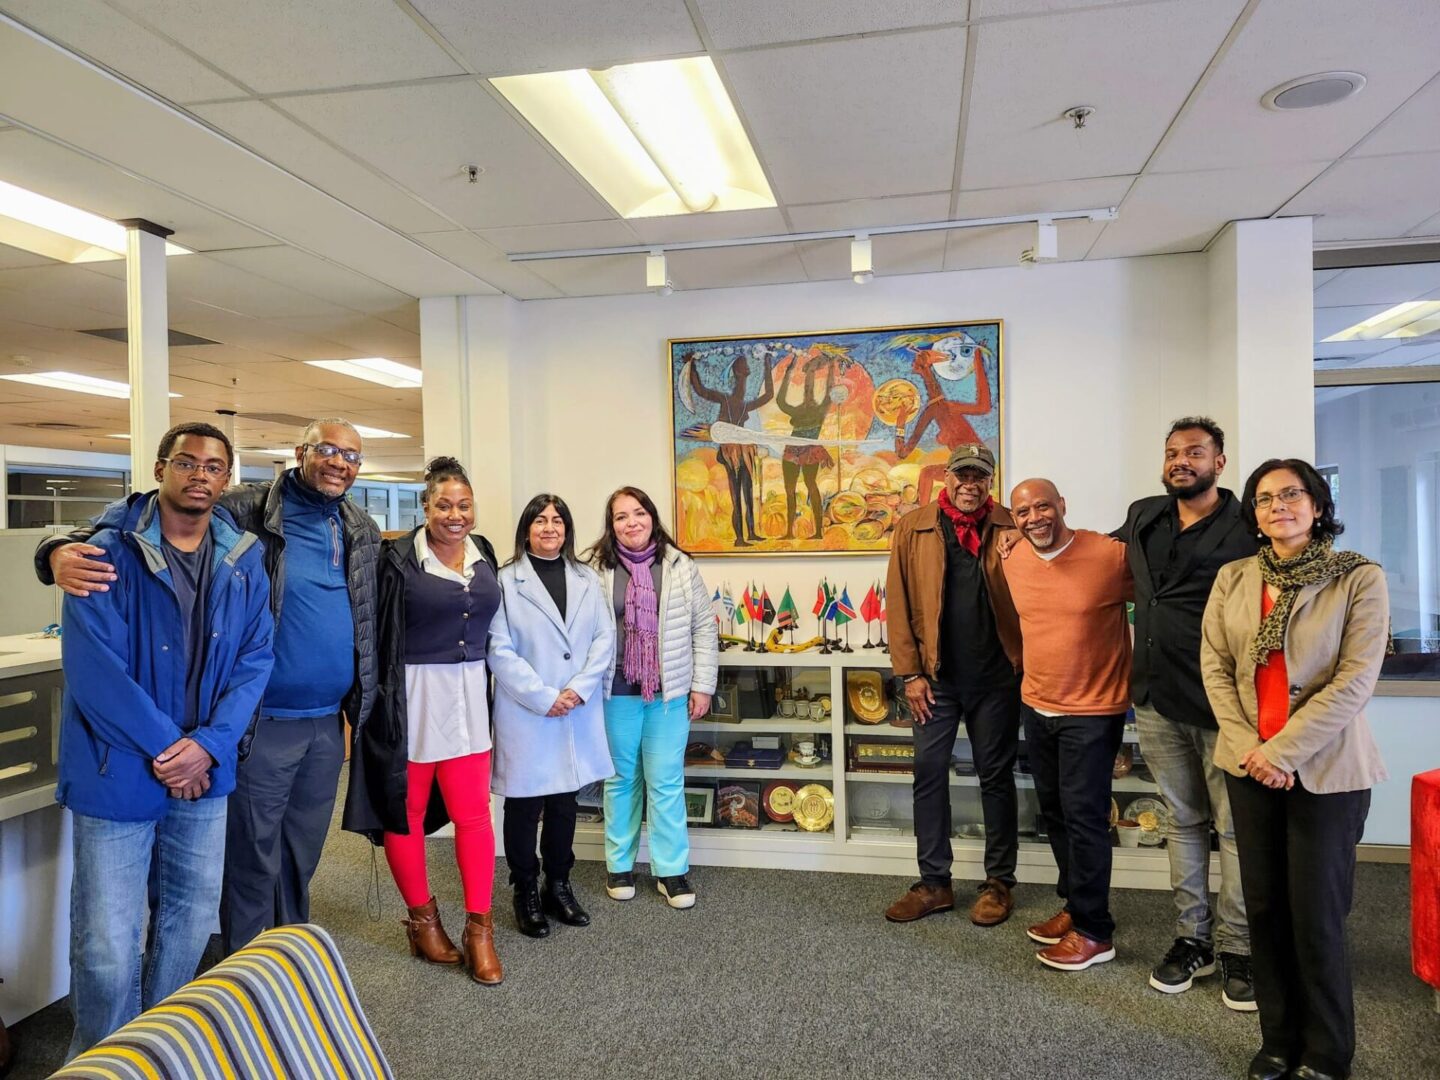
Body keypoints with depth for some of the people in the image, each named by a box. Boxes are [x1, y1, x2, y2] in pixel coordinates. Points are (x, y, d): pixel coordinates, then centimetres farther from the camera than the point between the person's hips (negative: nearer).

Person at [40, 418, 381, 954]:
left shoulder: (363, 530, 6)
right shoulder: (245, 510, -12)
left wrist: (363, 701, 9)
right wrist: (64, 549, -34)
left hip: (328, 722, 5)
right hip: (263, 723, -5)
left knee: (302, 854, 20)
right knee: (253, 858, 9)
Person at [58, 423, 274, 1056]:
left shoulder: (244, 562, 3)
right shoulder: (111, 553, -10)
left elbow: (255, 659, 0)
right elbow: (92, 668, -16)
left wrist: (208, 745, -13)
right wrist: (165, 748, -16)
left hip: (204, 772, 4)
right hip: (117, 773, -4)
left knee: (191, 922, 17)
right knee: (107, 946, 2)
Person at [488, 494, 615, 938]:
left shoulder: (588, 580, 9)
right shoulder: (506, 581, -4)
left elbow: (605, 638, 3)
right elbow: (499, 649, -10)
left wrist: (579, 688, -10)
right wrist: (543, 698, -14)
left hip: (578, 714, 4)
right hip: (525, 715, -3)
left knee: (565, 801, 13)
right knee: (524, 805, 6)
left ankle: (559, 885, 29)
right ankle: (526, 893, 22)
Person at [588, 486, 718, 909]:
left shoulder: (680, 567, 1)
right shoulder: (596, 569, -2)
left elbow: (704, 628, 3)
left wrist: (702, 685, 0)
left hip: (670, 692, 0)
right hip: (617, 693, 0)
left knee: (666, 782, 5)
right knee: (621, 779, 12)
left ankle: (672, 871, 17)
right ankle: (619, 865, 27)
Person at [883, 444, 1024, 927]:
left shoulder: (1009, 528, 1)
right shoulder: (913, 528, 1)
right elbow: (899, 602, 0)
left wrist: (1025, 664, -10)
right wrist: (910, 672, -4)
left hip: (995, 674, 0)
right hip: (936, 675, 1)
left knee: (996, 776, 10)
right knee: (929, 774, 6)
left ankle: (999, 882, 24)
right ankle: (933, 882, 20)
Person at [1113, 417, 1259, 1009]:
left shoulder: (1246, 530, -7)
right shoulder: (1143, 517, 11)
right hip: (1157, 699, 5)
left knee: (1235, 826, 4)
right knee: (1183, 820, 15)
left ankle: (1237, 949, 20)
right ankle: (1192, 939, 27)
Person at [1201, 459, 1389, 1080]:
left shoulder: (1359, 579, -6)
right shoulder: (1233, 580, 6)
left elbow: (1355, 680, -13)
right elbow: (1215, 667, 2)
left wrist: (1282, 751, -17)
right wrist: (1247, 748, -10)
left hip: (1325, 769, -3)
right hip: (1249, 766, 4)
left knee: (1316, 915, 3)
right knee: (1264, 907, 11)